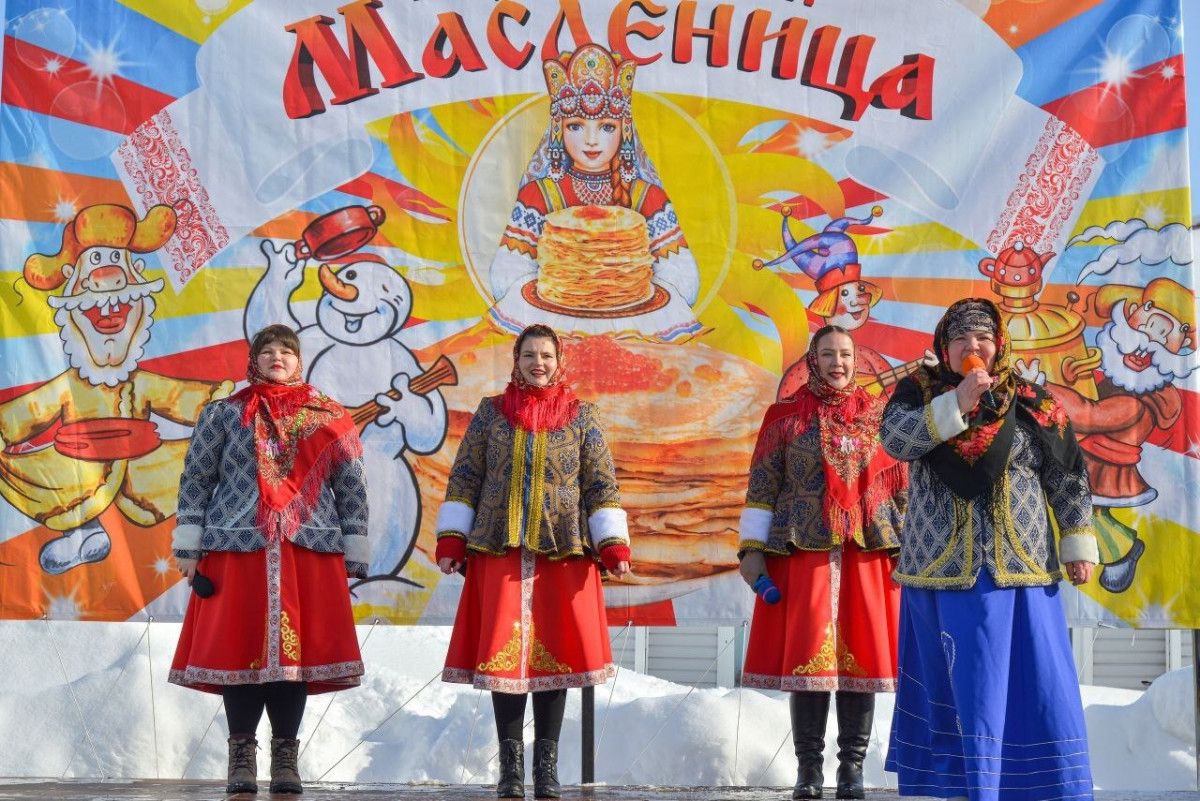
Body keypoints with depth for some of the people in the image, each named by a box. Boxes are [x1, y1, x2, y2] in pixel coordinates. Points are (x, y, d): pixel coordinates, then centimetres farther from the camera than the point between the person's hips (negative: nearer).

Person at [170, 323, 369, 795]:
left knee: (296, 648, -1)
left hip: (310, 553, 1)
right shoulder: (223, 415, 10)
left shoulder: (329, 420, 12)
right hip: (238, 550, 0)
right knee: (240, 647, -1)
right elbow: (194, 481, 7)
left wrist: (353, 555, 5)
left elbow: (352, 490, 10)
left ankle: (285, 757, 8)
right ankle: (242, 754, 8)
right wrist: (189, 548, 0)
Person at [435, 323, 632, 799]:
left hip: (563, 552, 0)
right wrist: (451, 541, -1)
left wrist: (614, 545, -5)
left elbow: (602, 485, 5)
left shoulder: (581, 416, 8)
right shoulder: (490, 413, 9)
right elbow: (464, 480, 8)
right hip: (499, 550, 0)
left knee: (555, 649, 0)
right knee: (503, 651, -2)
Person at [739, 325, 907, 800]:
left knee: (862, 653, 0)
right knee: (807, 654, -3)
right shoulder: (785, 417, 7)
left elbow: (900, 487, 11)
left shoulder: (879, 415, 11)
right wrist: (753, 548, -2)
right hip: (804, 551, -1)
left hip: (868, 552, 1)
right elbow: (762, 487, 4)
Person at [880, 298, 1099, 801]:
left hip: (1020, 569, 0)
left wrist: (1079, 543, 2)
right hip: (941, 567, 0)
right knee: (955, 685, 4)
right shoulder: (921, 391, 5)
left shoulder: (1030, 402, 5)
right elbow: (894, 438, -14)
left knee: (1035, 684, -2)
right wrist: (956, 403, -22)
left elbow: (1069, 476, 7)